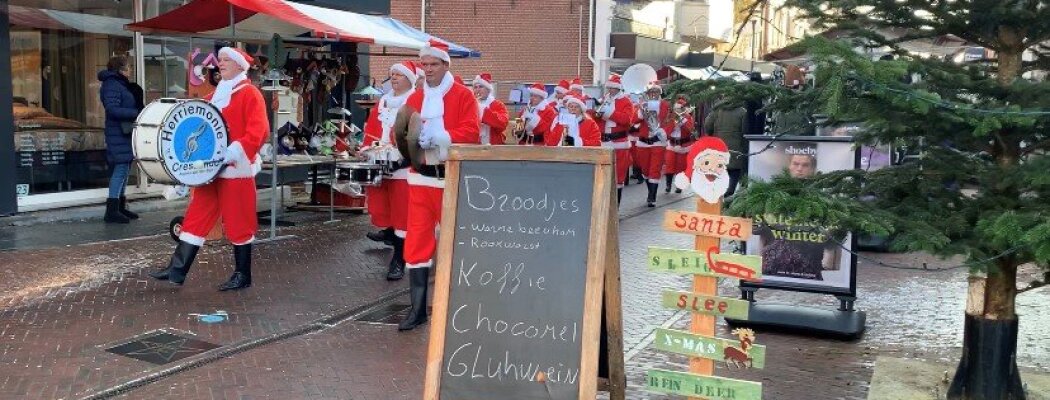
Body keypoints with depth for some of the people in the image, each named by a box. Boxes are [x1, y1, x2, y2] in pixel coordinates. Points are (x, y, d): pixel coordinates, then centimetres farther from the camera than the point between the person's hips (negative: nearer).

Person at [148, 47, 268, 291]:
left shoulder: (250, 94, -8)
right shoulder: (215, 95, 17)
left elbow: (258, 132, -18)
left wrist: (232, 154, -26)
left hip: (236, 169, -8)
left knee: (238, 223, 0)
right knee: (197, 218, 7)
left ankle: (243, 276, 11)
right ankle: (177, 270, 10)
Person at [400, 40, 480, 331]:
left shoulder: (463, 96, -1)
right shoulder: (414, 99, 13)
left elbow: (471, 134, -12)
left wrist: (436, 136, -21)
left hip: (452, 177, -4)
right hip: (420, 177, 4)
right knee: (417, 240, 1)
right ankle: (417, 308, 6)